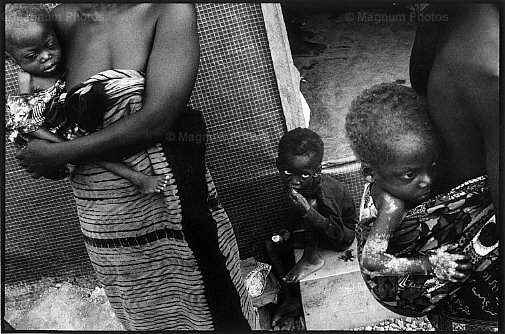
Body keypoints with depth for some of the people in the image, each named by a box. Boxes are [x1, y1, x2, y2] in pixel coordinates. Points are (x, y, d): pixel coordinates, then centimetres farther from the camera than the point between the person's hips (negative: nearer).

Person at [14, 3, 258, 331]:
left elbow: (156, 118, -21)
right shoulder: (63, 18, 2)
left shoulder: (171, 9, -12)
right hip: (104, 226, 5)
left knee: (209, 309, 12)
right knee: (147, 317, 22)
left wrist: (59, 153, -14)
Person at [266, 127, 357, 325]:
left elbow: (338, 234, -35)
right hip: (318, 232, 8)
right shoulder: (297, 186, -13)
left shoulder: (324, 192, -36)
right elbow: (298, 214, 7)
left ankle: (312, 258, -12)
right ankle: (291, 299, 4)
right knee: (273, 245, -2)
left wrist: (308, 211, -45)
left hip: (343, 235, -7)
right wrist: (288, 231, -9)